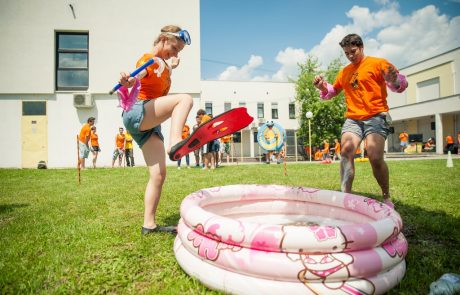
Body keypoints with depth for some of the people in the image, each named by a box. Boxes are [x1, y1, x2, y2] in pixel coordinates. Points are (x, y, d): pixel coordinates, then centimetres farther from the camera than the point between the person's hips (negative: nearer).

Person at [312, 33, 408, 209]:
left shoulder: (378, 63, 3)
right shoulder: (344, 72, 19)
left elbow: (402, 84, -2)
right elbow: (332, 91, 29)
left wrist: (394, 80, -26)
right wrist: (323, 87, 6)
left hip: (376, 117, -4)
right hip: (352, 118, 4)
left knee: (375, 158, -17)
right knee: (346, 152, -18)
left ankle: (386, 198, 5)